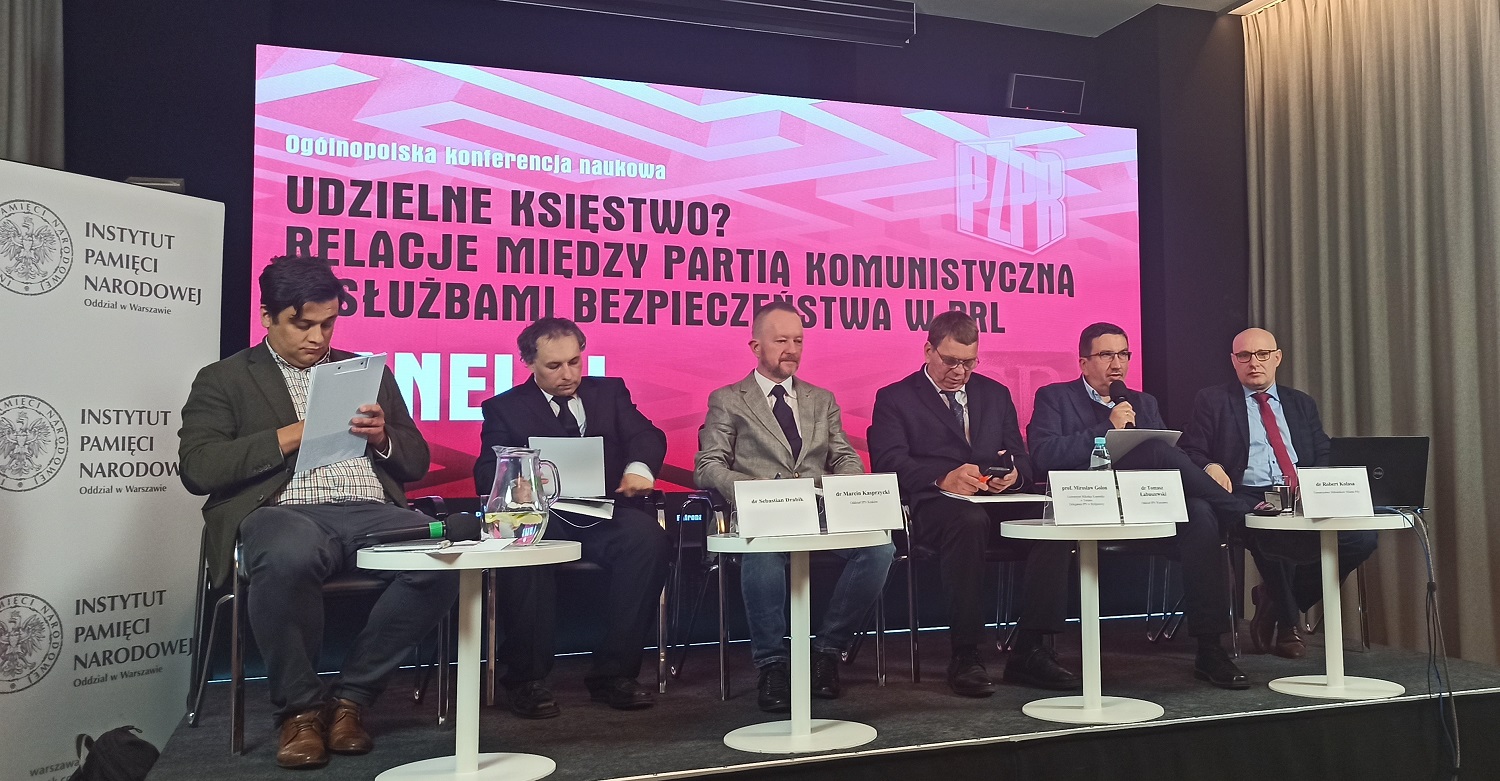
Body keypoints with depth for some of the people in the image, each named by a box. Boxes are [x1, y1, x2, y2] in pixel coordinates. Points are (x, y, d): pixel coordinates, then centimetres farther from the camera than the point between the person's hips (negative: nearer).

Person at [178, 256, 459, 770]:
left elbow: (415, 463, 22)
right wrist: (292, 435, -5)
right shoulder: (225, 379, 15)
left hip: (370, 512, 3)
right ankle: (300, 707, -12)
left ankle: (350, 694, -8)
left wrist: (381, 436, 0)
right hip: (281, 513, -3)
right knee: (289, 558, -40)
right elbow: (197, 468, 0)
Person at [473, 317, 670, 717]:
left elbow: (646, 435, 7)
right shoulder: (504, 408, 14)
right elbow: (487, 476, 4)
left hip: (604, 517, 2)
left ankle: (612, 672, -18)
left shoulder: (610, 392, 20)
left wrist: (639, 467, -18)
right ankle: (526, 679, -19)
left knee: (648, 537, -30)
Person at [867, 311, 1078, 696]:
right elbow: (889, 462, -7)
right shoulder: (894, 398, 9)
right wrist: (943, 478, -25)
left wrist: (1014, 474, -7)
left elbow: (1022, 458, 19)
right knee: (969, 520, -39)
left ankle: (1029, 650, -19)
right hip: (933, 504, -4)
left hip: (998, 502, 5)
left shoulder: (996, 393, 24)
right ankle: (964, 657, -28)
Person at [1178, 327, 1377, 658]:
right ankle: (1284, 622, -8)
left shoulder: (1302, 404, 25)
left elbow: (1325, 457, 17)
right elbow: (1190, 452, 5)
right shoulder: (1212, 401, 14)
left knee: (1362, 537, -21)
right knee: (1275, 533, -38)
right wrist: (1211, 467, -19)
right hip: (1247, 499, -4)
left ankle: (1275, 601, 0)